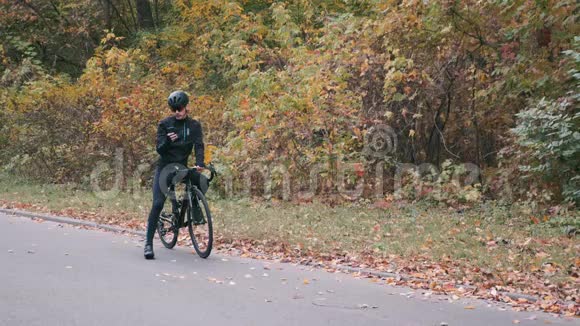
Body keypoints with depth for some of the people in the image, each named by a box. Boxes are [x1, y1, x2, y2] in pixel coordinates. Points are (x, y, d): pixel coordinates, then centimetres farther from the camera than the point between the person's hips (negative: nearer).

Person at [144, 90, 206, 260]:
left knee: (201, 181, -20)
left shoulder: (194, 125, 1)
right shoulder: (164, 124, -4)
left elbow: (199, 146, -12)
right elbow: (159, 149, -10)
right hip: (164, 167, -3)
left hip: (182, 167, 3)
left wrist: (199, 164, -31)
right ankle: (148, 243, -12)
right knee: (158, 204, -15)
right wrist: (168, 141, -33)